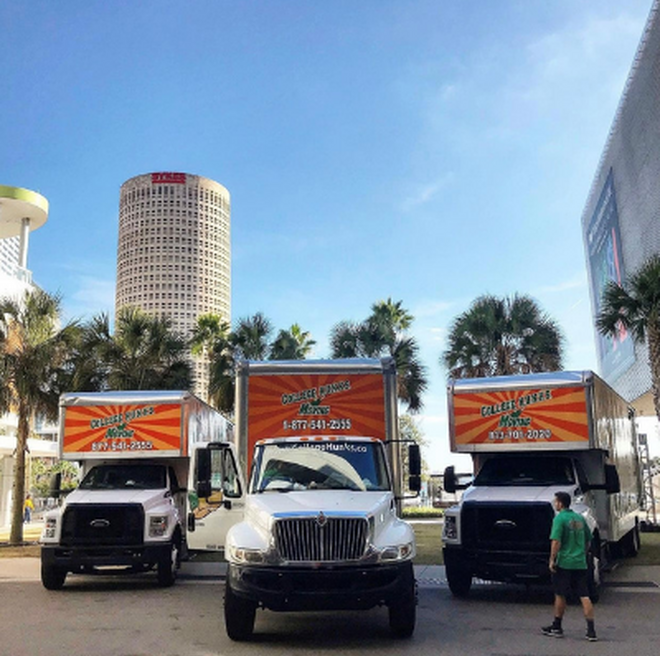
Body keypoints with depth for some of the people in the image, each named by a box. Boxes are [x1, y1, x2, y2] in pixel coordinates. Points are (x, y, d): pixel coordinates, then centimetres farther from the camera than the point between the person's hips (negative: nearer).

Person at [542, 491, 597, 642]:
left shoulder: (559, 518, -11)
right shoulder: (580, 518, 9)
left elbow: (556, 541, -18)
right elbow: (588, 540, 16)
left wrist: (552, 559, -11)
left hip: (564, 563, -5)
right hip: (580, 563, 5)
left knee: (560, 595, 8)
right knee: (584, 596, 4)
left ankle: (556, 627, 18)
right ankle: (591, 630, 0)